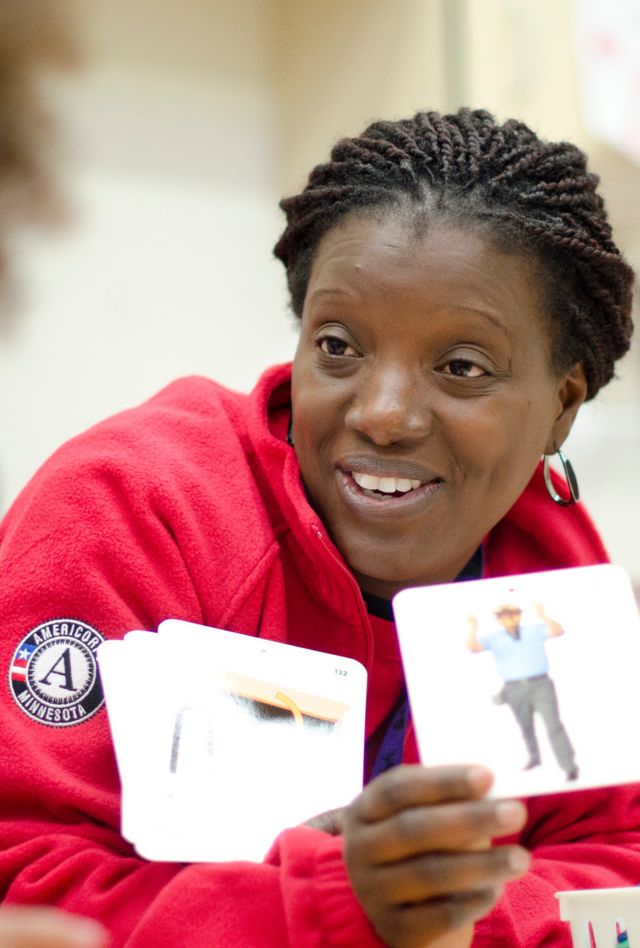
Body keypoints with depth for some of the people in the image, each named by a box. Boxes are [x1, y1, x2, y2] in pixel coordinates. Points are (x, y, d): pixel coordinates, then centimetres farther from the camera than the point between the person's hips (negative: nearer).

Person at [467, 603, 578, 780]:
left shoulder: (534, 630, 4)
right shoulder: (493, 638, 4)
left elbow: (558, 631, -10)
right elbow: (473, 647, -10)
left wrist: (543, 616, -26)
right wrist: (473, 628, -28)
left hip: (541, 685, -2)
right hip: (515, 690, 2)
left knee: (554, 726, -12)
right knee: (526, 728, 18)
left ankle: (570, 767, -11)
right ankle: (534, 757, 43)